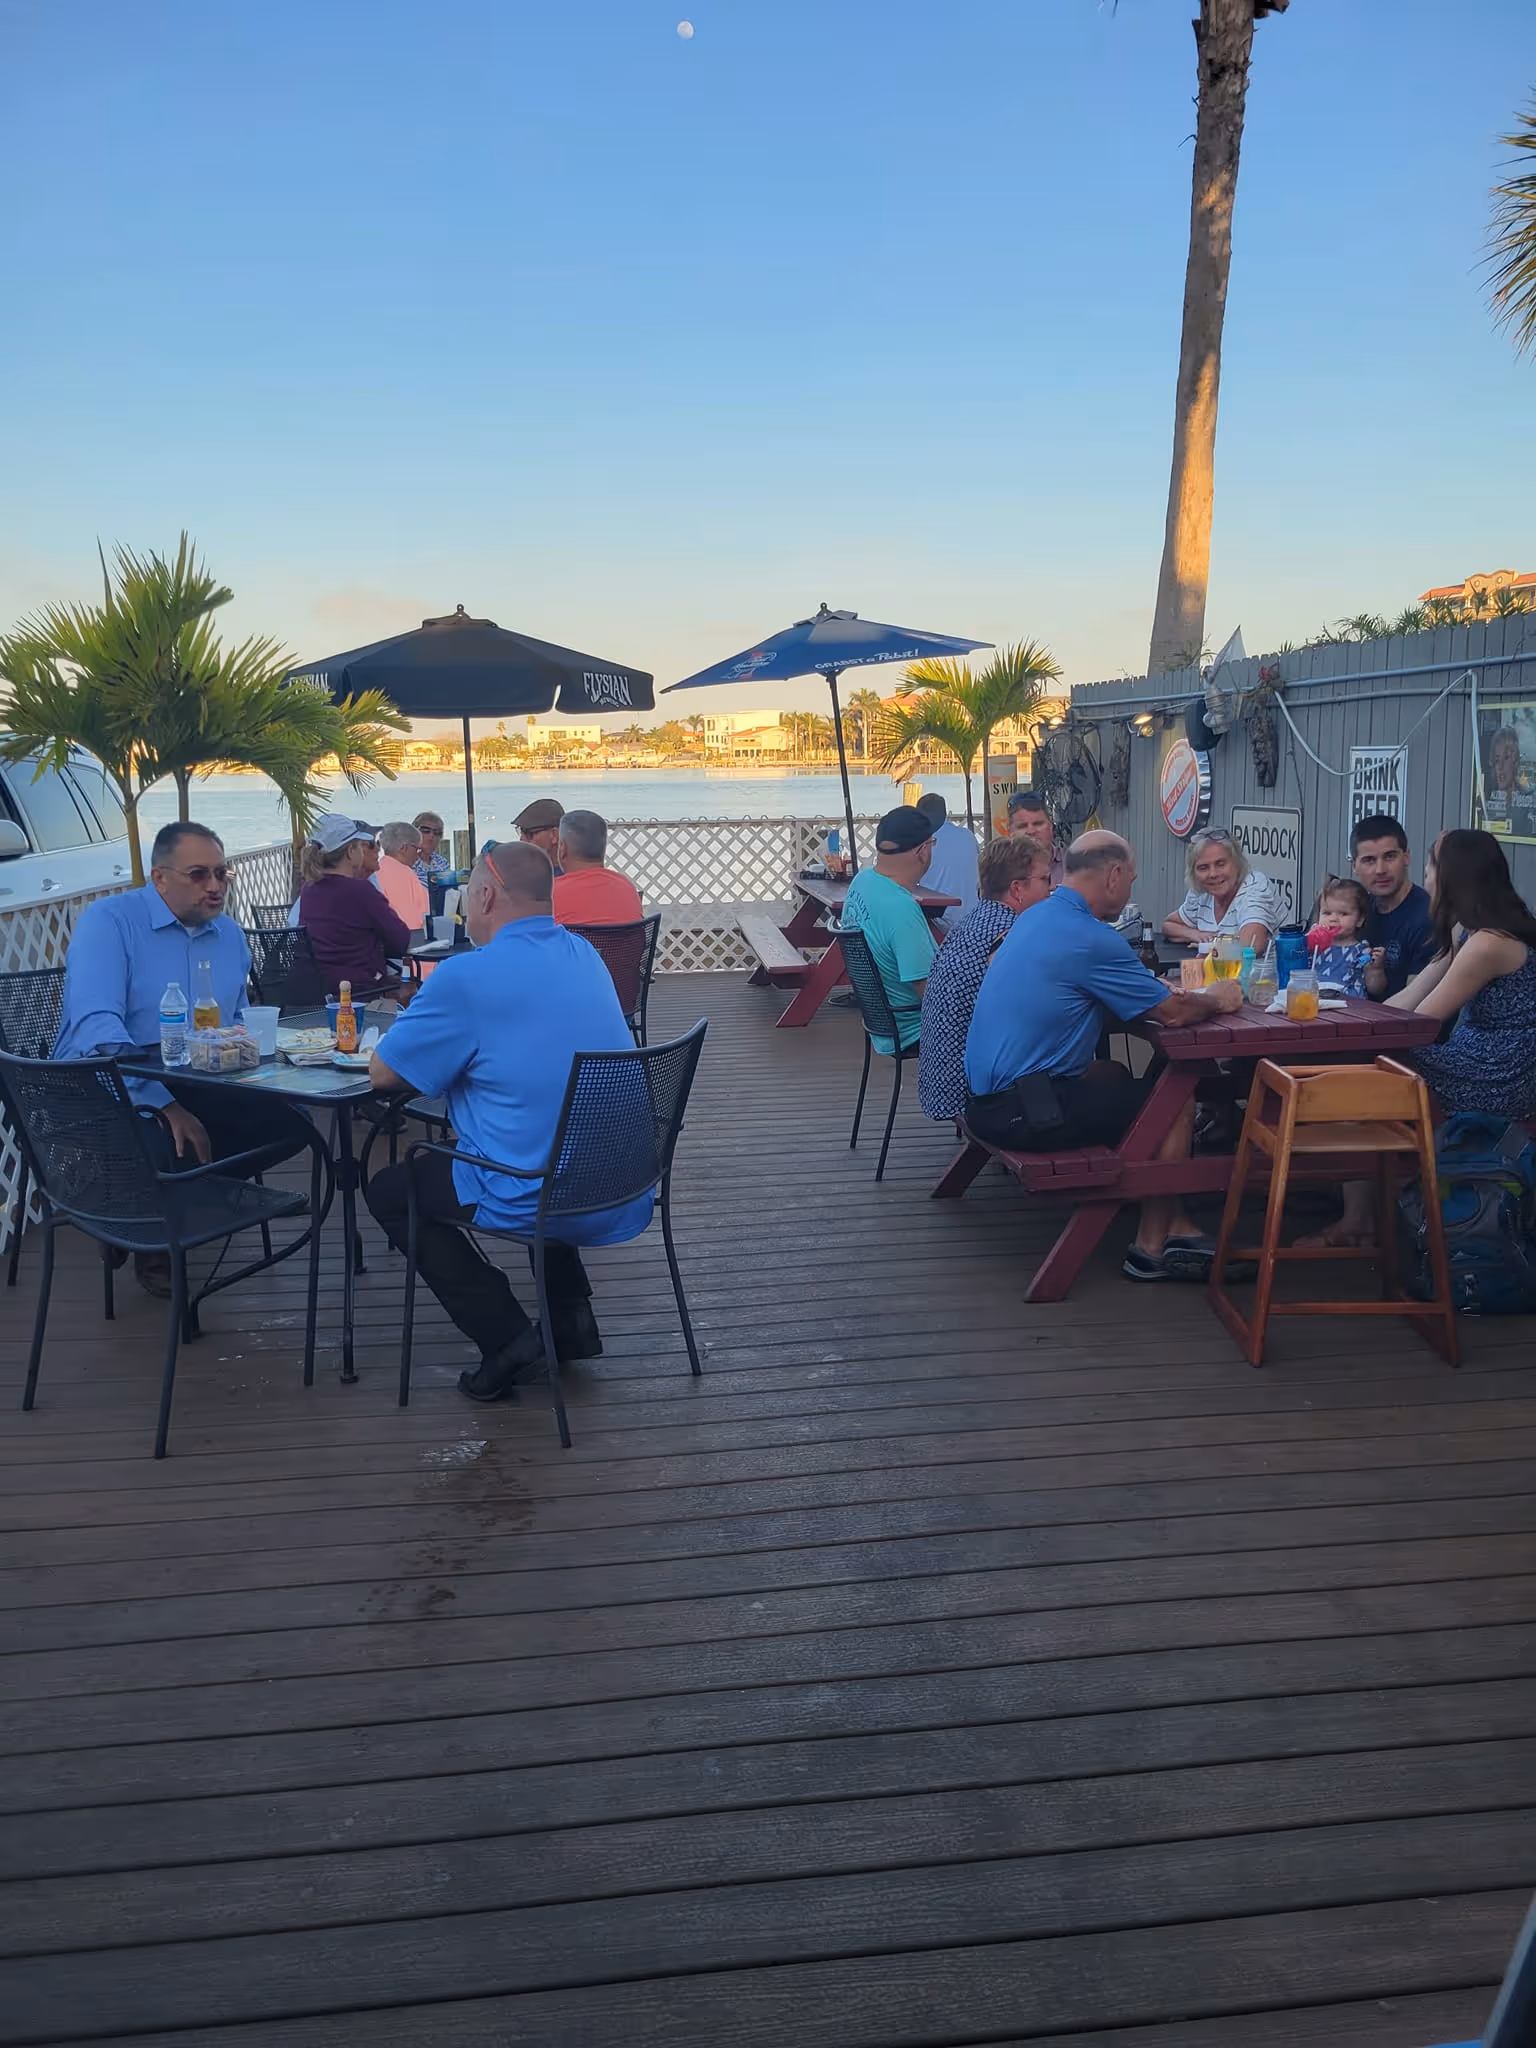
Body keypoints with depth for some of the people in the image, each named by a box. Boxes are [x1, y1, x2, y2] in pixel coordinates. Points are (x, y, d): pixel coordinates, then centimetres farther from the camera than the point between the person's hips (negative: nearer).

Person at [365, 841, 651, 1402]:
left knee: (389, 1190, 17)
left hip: (541, 1202, -7)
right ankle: (571, 1315, 28)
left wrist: (439, 1050, 12)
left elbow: (382, 1074, -7)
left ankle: (507, 1339, 5)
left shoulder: (468, 976, -16)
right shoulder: (583, 955, 8)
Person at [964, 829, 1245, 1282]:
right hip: (1020, 1113, -10)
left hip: (985, 1096, 10)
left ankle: (1174, 1225, 28)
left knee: (1116, 1075, 25)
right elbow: (1172, 1012, -11)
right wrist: (1217, 999, 9)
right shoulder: (1090, 937, -18)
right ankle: (1151, 1247, 14)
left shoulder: (1036, 917, 12)